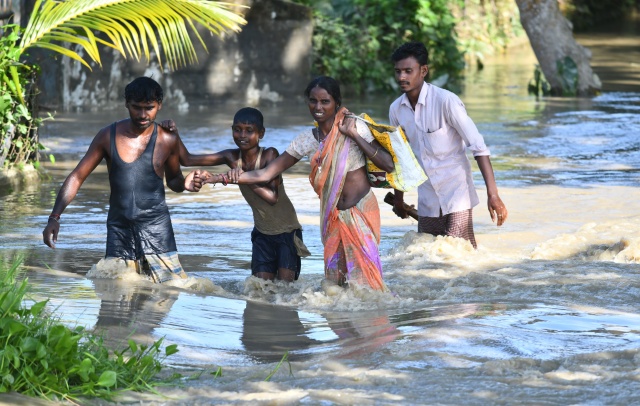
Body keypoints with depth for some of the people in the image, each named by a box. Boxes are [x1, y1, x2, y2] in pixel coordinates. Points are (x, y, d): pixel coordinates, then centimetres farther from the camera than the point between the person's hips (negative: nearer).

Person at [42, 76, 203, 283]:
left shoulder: (167, 140, 1)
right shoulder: (108, 136, 0)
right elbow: (77, 177, 3)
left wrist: (184, 183, -8)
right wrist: (54, 217, -8)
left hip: (156, 227, -1)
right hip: (119, 228, 1)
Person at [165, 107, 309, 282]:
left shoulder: (269, 155, -22)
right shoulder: (232, 157, -8)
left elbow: (272, 197, -33)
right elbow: (187, 160, -6)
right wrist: (174, 134, -22)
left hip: (287, 231, -4)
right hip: (262, 233, 4)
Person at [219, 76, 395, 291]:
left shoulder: (354, 127, -9)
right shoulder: (306, 141, 2)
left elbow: (388, 165, -15)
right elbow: (266, 174, 1)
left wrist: (354, 136, -18)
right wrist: (233, 177, -15)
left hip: (361, 211, -4)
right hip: (332, 216, 4)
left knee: (363, 270, -10)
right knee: (336, 275, 4)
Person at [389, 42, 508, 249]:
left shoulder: (446, 101, -15)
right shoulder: (396, 109, 3)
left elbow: (478, 147, -17)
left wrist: (493, 194, -24)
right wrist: (398, 198, 25)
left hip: (456, 195, -6)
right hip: (427, 200, 6)